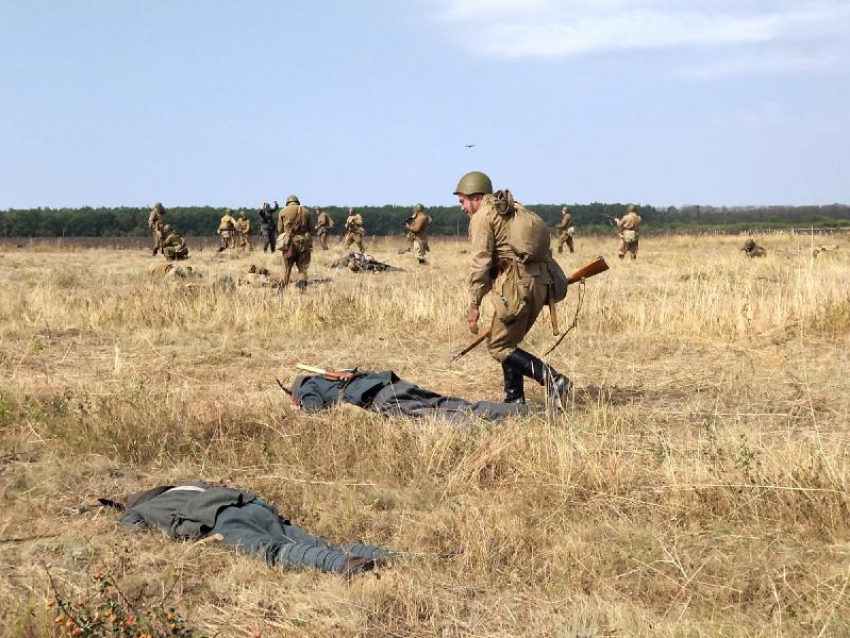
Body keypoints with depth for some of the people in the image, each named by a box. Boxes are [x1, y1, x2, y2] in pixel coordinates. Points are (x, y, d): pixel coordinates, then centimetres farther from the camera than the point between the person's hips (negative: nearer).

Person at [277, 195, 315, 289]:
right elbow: (312, 230, 7)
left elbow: (280, 229, 7)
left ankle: (284, 288, 9)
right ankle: (302, 288, -2)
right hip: (303, 242, 1)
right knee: (303, 268, 6)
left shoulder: (283, 211, 4)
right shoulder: (306, 211, 7)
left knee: (287, 268, 8)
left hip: (289, 242, -1)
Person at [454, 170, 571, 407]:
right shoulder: (516, 209, 23)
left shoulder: (483, 216, -1)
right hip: (540, 282, 9)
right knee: (508, 341, 19)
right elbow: (543, 243, 21)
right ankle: (514, 398, 17)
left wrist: (474, 304, -9)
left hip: (518, 284, -9)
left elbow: (480, 262, -9)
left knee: (499, 346, -4)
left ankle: (552, 379, -18)